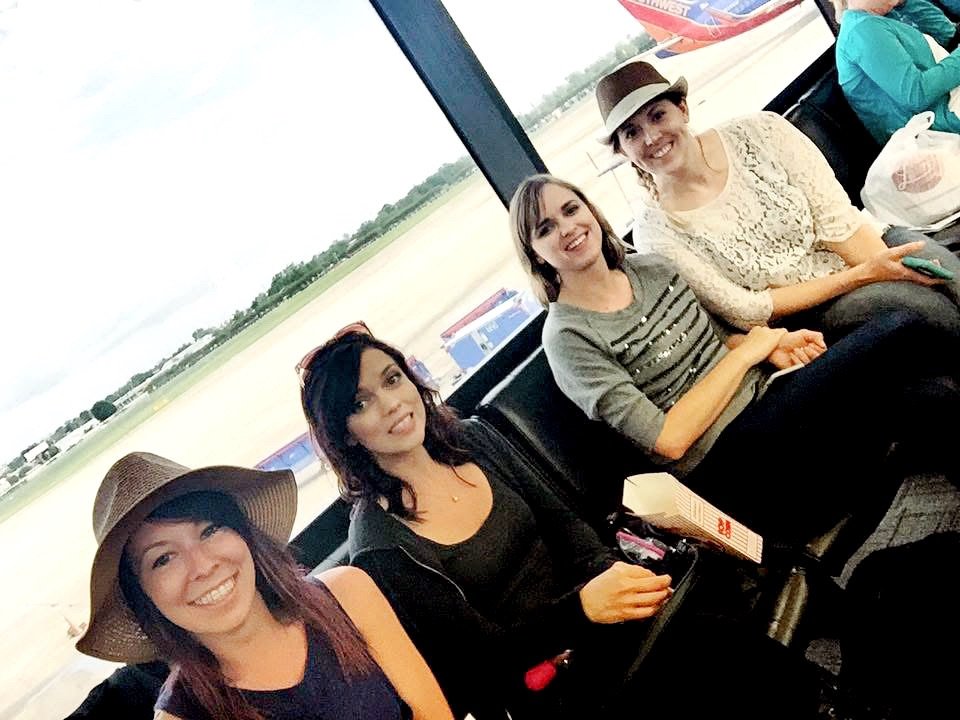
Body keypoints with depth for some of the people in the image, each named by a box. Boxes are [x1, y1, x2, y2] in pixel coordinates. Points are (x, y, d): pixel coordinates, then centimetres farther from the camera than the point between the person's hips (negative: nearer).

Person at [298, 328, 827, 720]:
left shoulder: (472, 440, 2)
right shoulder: (380, 547, -15)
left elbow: (562, 521, 6)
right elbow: (488, 650, -14)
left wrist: (607, 569, -15)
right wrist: (582, 606, -31)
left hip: (605, 620, 5)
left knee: (782, 674, -11)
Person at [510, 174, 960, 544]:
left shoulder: (650, 267, 8)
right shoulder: (567, 337, -12)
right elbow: (669, 441, -17)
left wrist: (771, 344, -1)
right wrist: (747, 352, -12)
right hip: (728, 463, -7)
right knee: (900, 332, -19)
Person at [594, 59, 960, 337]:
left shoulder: (760, 132, -7)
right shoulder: (656, 231, -14)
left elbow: (835, 217, -7)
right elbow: (745, 312, -14)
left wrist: (888, 265, -24)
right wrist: (865, 274, -19)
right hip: (810, 314, -3)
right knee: (918, 301, -27)